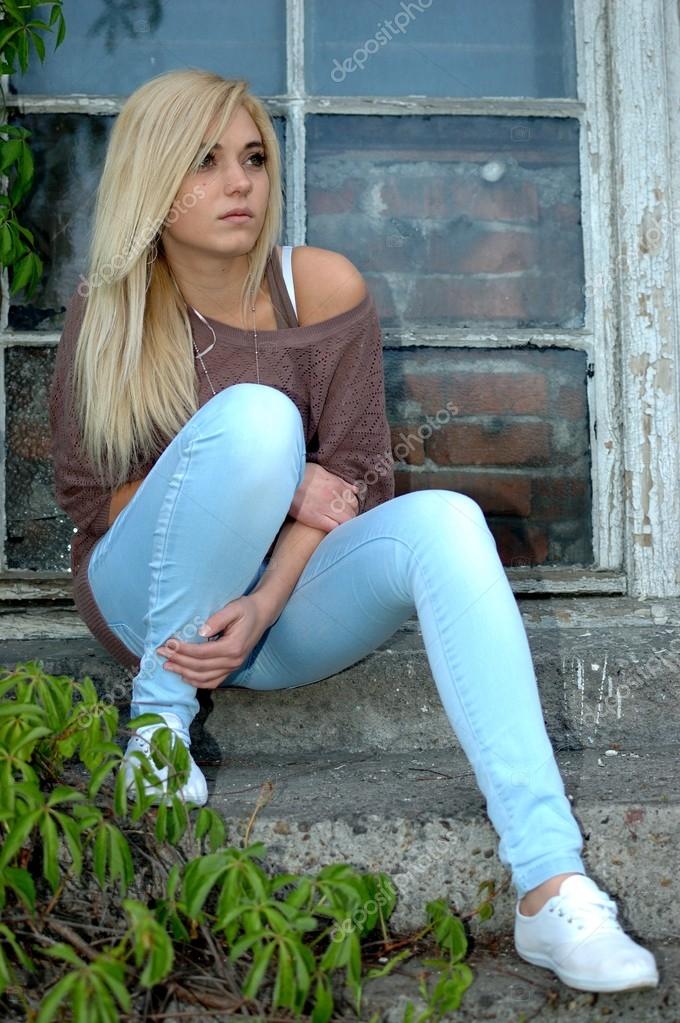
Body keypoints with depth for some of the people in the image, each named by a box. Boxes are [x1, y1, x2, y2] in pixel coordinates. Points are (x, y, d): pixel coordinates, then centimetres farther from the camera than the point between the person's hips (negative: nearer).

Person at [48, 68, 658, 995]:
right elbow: (85, 494, -3)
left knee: (442, 521, -30)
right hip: (147, 602, -1)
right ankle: (160, 708, -14)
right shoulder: (108, 312, -5)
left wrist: (265, 605, -23)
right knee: (254, 415, -29)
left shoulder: (324, 291, -5)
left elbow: (352, 477, -6)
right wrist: (268, 488, -16)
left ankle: (552, 891, -36)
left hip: (283, 603, 1)